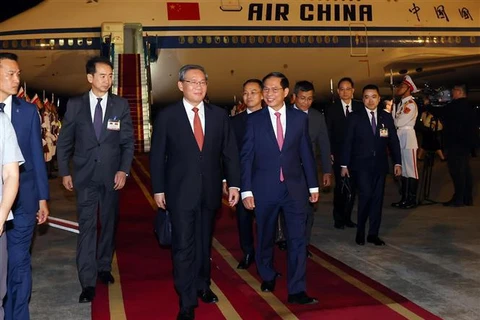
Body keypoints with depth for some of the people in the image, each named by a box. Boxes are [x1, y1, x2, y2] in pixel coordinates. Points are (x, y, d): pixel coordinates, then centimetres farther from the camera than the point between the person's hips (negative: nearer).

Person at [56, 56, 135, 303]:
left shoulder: (121, 105, 3)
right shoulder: (75, 105, 1)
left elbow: (128, 141, 3)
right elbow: (64, 142, 5)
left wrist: (123, 170, -7)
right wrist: (64, 172, 1)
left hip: (112, 176, 2)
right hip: (85, 176, -1)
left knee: (109, 224, 12)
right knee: (86, 227, -5)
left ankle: (104, 267, 30)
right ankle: (88, 282, -2)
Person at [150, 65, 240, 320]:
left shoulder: (219, 115, 4)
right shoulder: (166, 116, -3)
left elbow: (230, 152, 5)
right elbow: (157, 155, -1)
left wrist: (234, 184, -1)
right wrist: (158, 189, -4)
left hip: (210, 191, 3)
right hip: (180, 192, -3)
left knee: (204, 243, 16)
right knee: (183, 247, -2)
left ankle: (202, 286, 36)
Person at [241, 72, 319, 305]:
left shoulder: (300, 118, 3)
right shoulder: (254, 120, -2)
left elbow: (306, 153, 6)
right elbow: (246, 157, -3)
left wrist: (313, 185, 7)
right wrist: (246, 190, -7)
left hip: (295, 187, 1)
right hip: (264, 189, 0)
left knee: (297, 238, -1)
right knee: (265, 237, 14)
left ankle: (297, 291, 6)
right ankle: (268, 276, 38)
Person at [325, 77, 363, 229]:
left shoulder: (360, 107, 4)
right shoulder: (332, 109, 1)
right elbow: (328, 133, 1)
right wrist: (329, 153, -6)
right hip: (339, 154, -2)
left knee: (352, 187, 6)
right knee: (340, 186, 1)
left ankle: (347, 217, 18)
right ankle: (338, 218, 14)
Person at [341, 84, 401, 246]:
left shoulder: (387, 117, 9)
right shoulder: (354, 117, 0)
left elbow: (393, 141, 10)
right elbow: (348, 142, -1)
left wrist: (397, 162, 4)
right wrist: (344, 165, -4)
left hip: (380, 165, 3)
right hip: (361, 165, -3)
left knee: (377, 198, 4)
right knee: (366, 195, -15)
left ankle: (373, 234, 15)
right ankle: (360, 231, 3)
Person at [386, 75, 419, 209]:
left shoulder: (411, 104, -11)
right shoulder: (401, 103, 16)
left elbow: (399, 122, -16)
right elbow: (395, 121, 10)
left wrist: (392, 114, 2)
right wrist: (390, 110, -1)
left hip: (407, 137, -9)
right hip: (399, 138, 9)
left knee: (411, 169, -3)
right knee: (403, 169, 13)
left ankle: (412, 200, 2)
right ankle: (404, 198, 20)